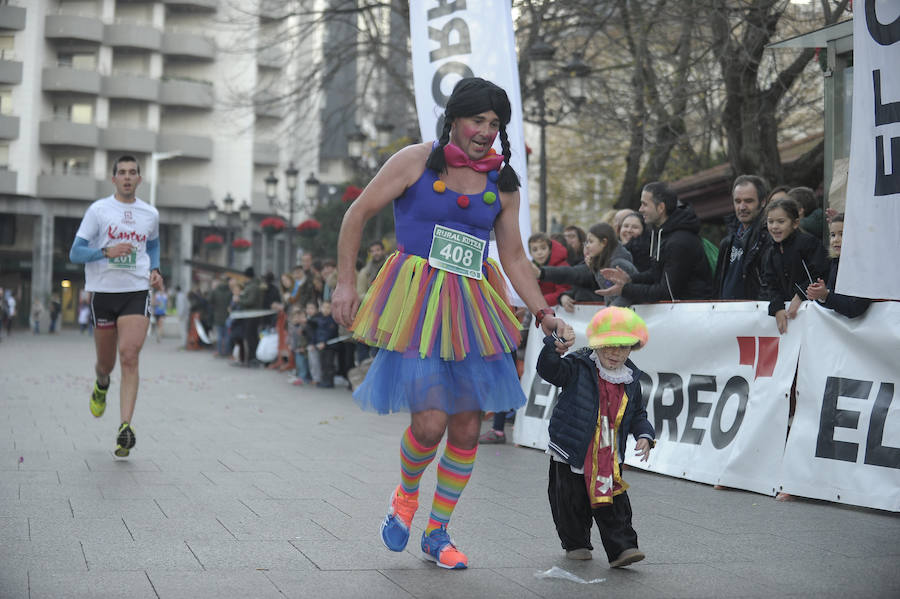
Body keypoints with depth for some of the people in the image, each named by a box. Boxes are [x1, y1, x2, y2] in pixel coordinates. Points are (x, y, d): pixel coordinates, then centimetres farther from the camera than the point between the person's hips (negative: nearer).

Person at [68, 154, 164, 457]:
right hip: (103, 292, 0)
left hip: (137, 292, 1)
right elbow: (75, 253, -3)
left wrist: (155, 270, 10)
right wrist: (107, 252, -20)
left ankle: (126, 427, -19)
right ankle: (101, 386, 47)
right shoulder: (98, 210, 0)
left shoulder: (150, 214, 9)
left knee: (129, 357, -16)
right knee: (106, 363, 10)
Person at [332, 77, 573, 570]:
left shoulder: (502, 185, 9)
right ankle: (405, 495, 20)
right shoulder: (415, 161, -1)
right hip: (417, 302, -4)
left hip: (471, 308, 4)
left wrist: (544, 313, 4)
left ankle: (438, 533, 22)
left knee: (468, 428, 4)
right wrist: (345, 282, -3)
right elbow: (358, 214, 3)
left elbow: (514, 258, 14)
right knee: (430, 422, -14)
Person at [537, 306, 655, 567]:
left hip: (610, 458, 3)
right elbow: (548, 369, -24)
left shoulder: (631, 380, 4)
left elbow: (637, 414, 14)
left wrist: (644, 435, -3)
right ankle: (576, 544, 26)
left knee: (615, 506, 2)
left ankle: (622, 548, 8)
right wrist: (555, 344, -40)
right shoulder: (578, 367, -10)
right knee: (573, 504, 8)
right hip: (572, 453, -3)